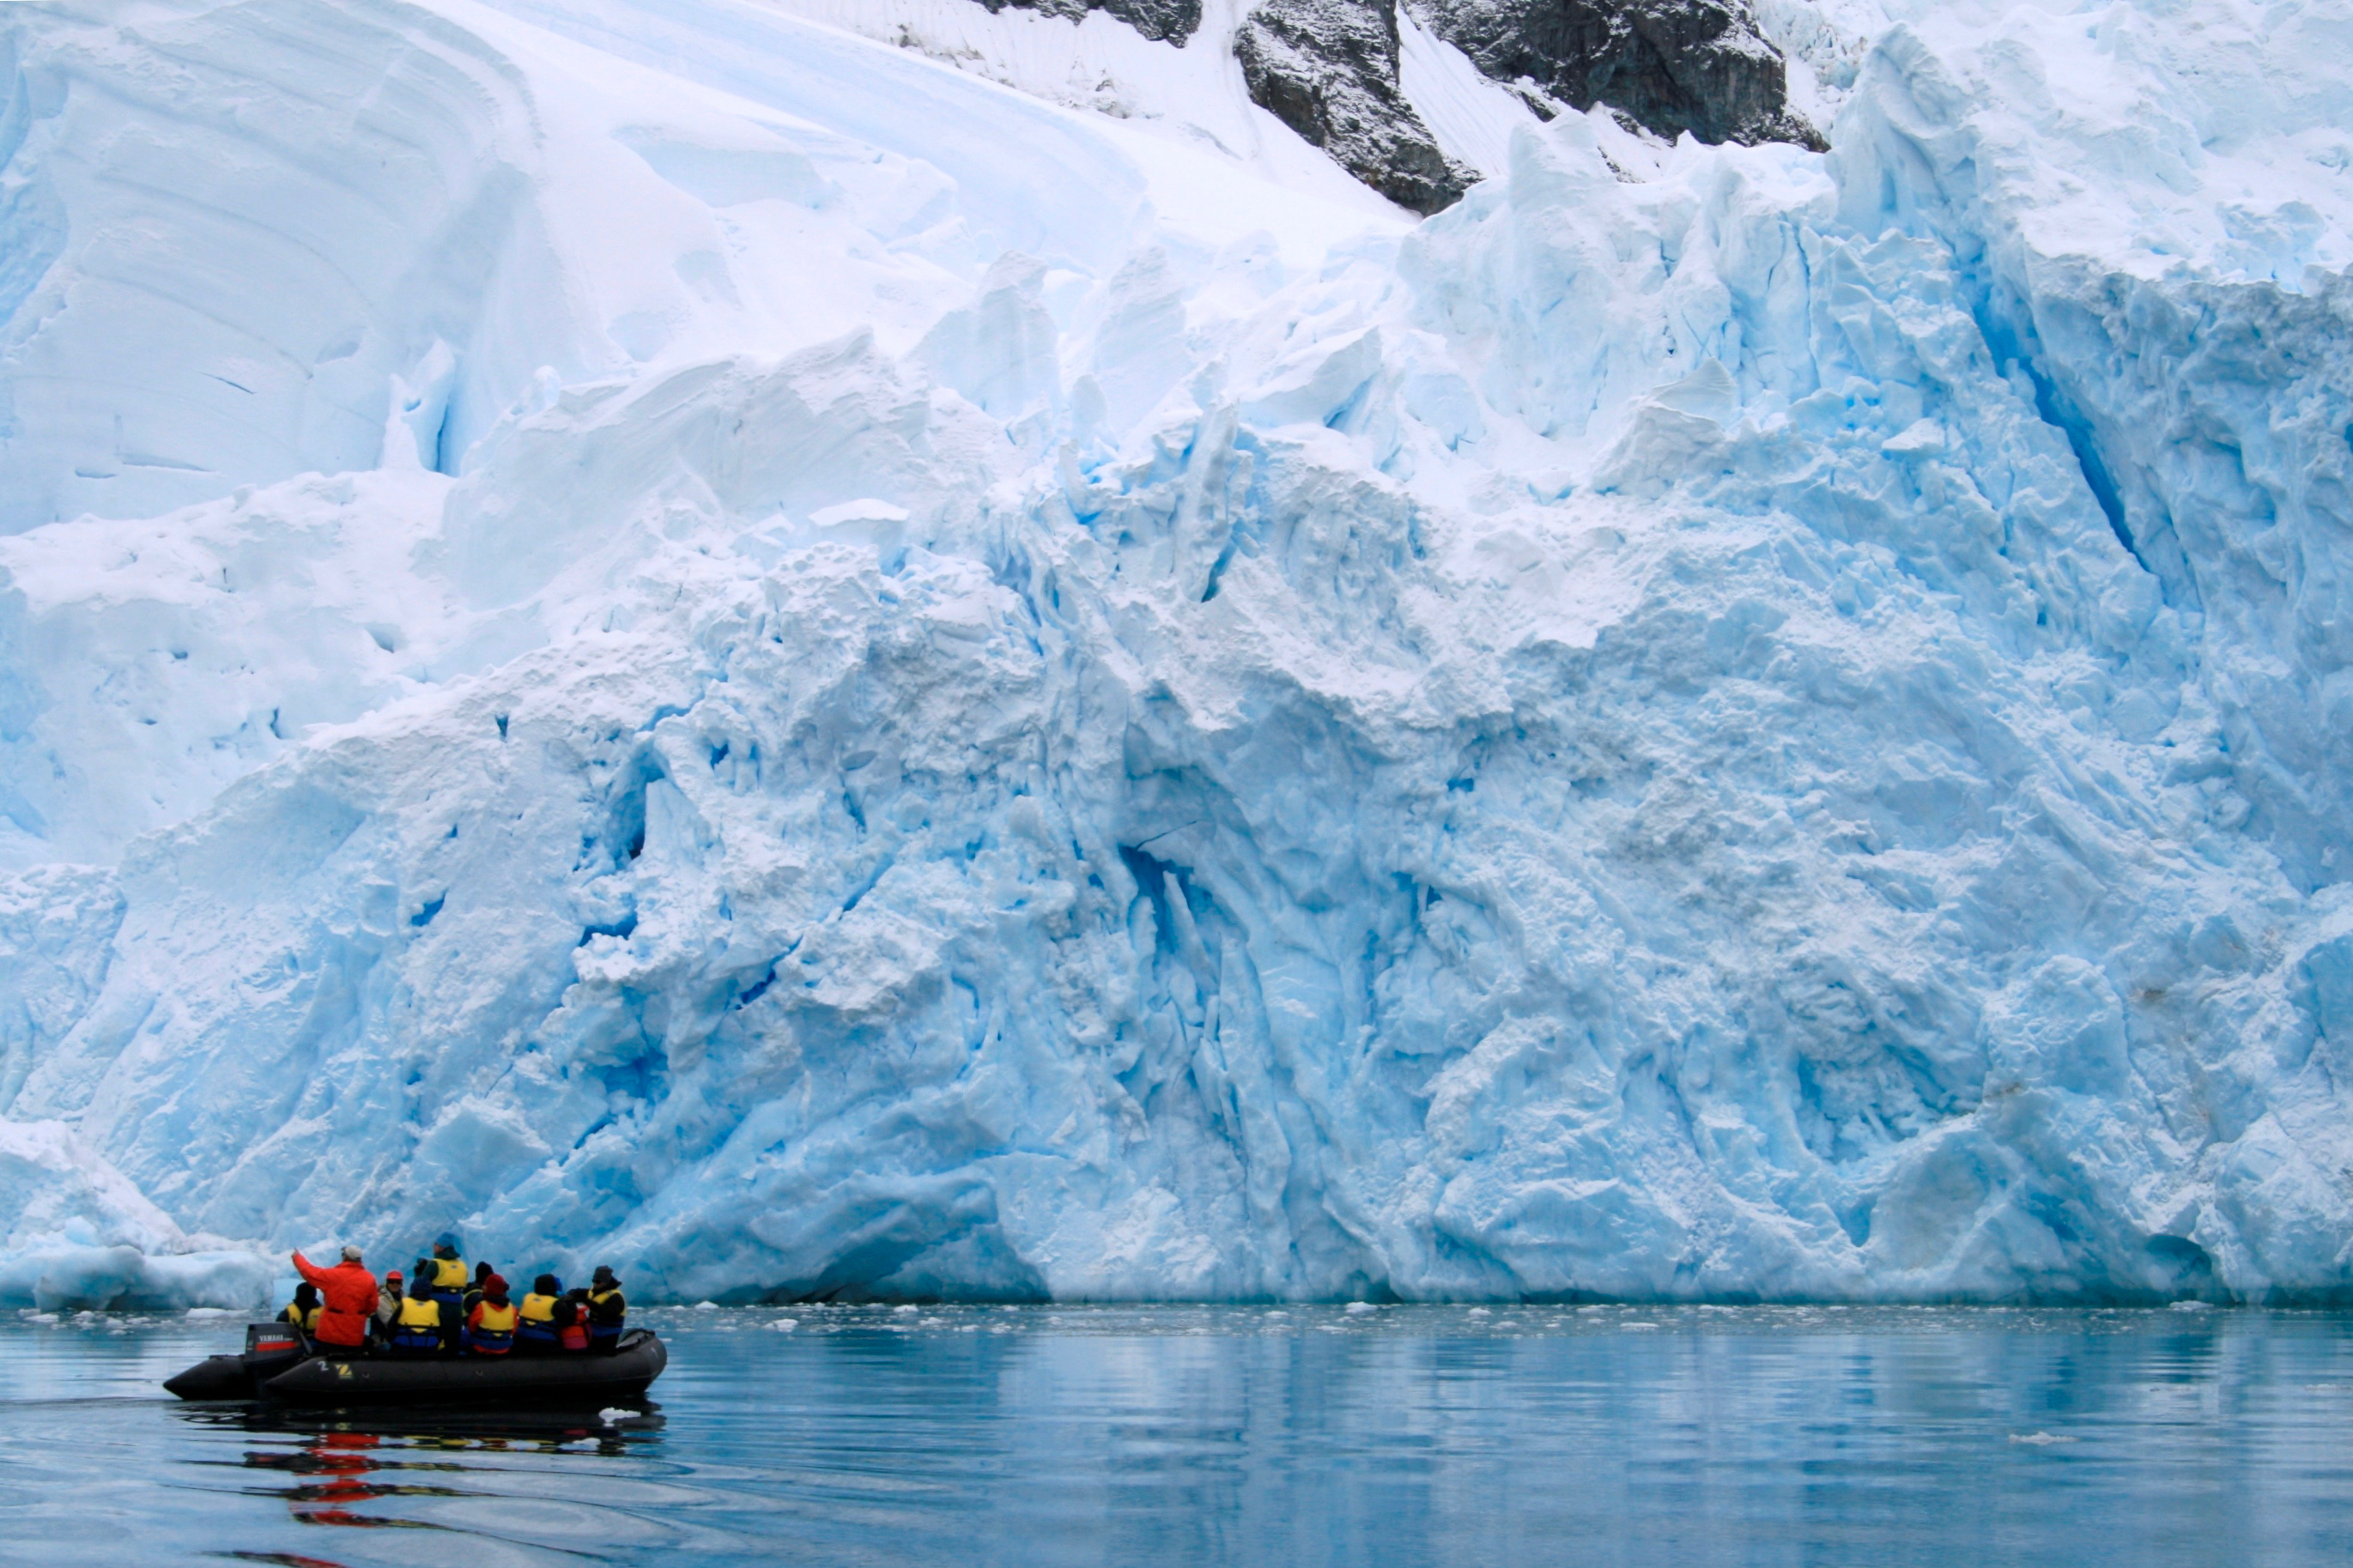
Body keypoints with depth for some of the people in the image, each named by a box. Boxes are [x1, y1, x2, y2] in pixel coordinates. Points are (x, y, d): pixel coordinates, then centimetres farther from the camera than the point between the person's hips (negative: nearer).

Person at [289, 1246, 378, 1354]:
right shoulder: (369, 1279, -4)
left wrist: (297, 1257, 24)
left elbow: (309, 1272, 5)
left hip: (330, 1334, -2)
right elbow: (372, 1306, 1)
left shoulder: (332, 1275, -8)